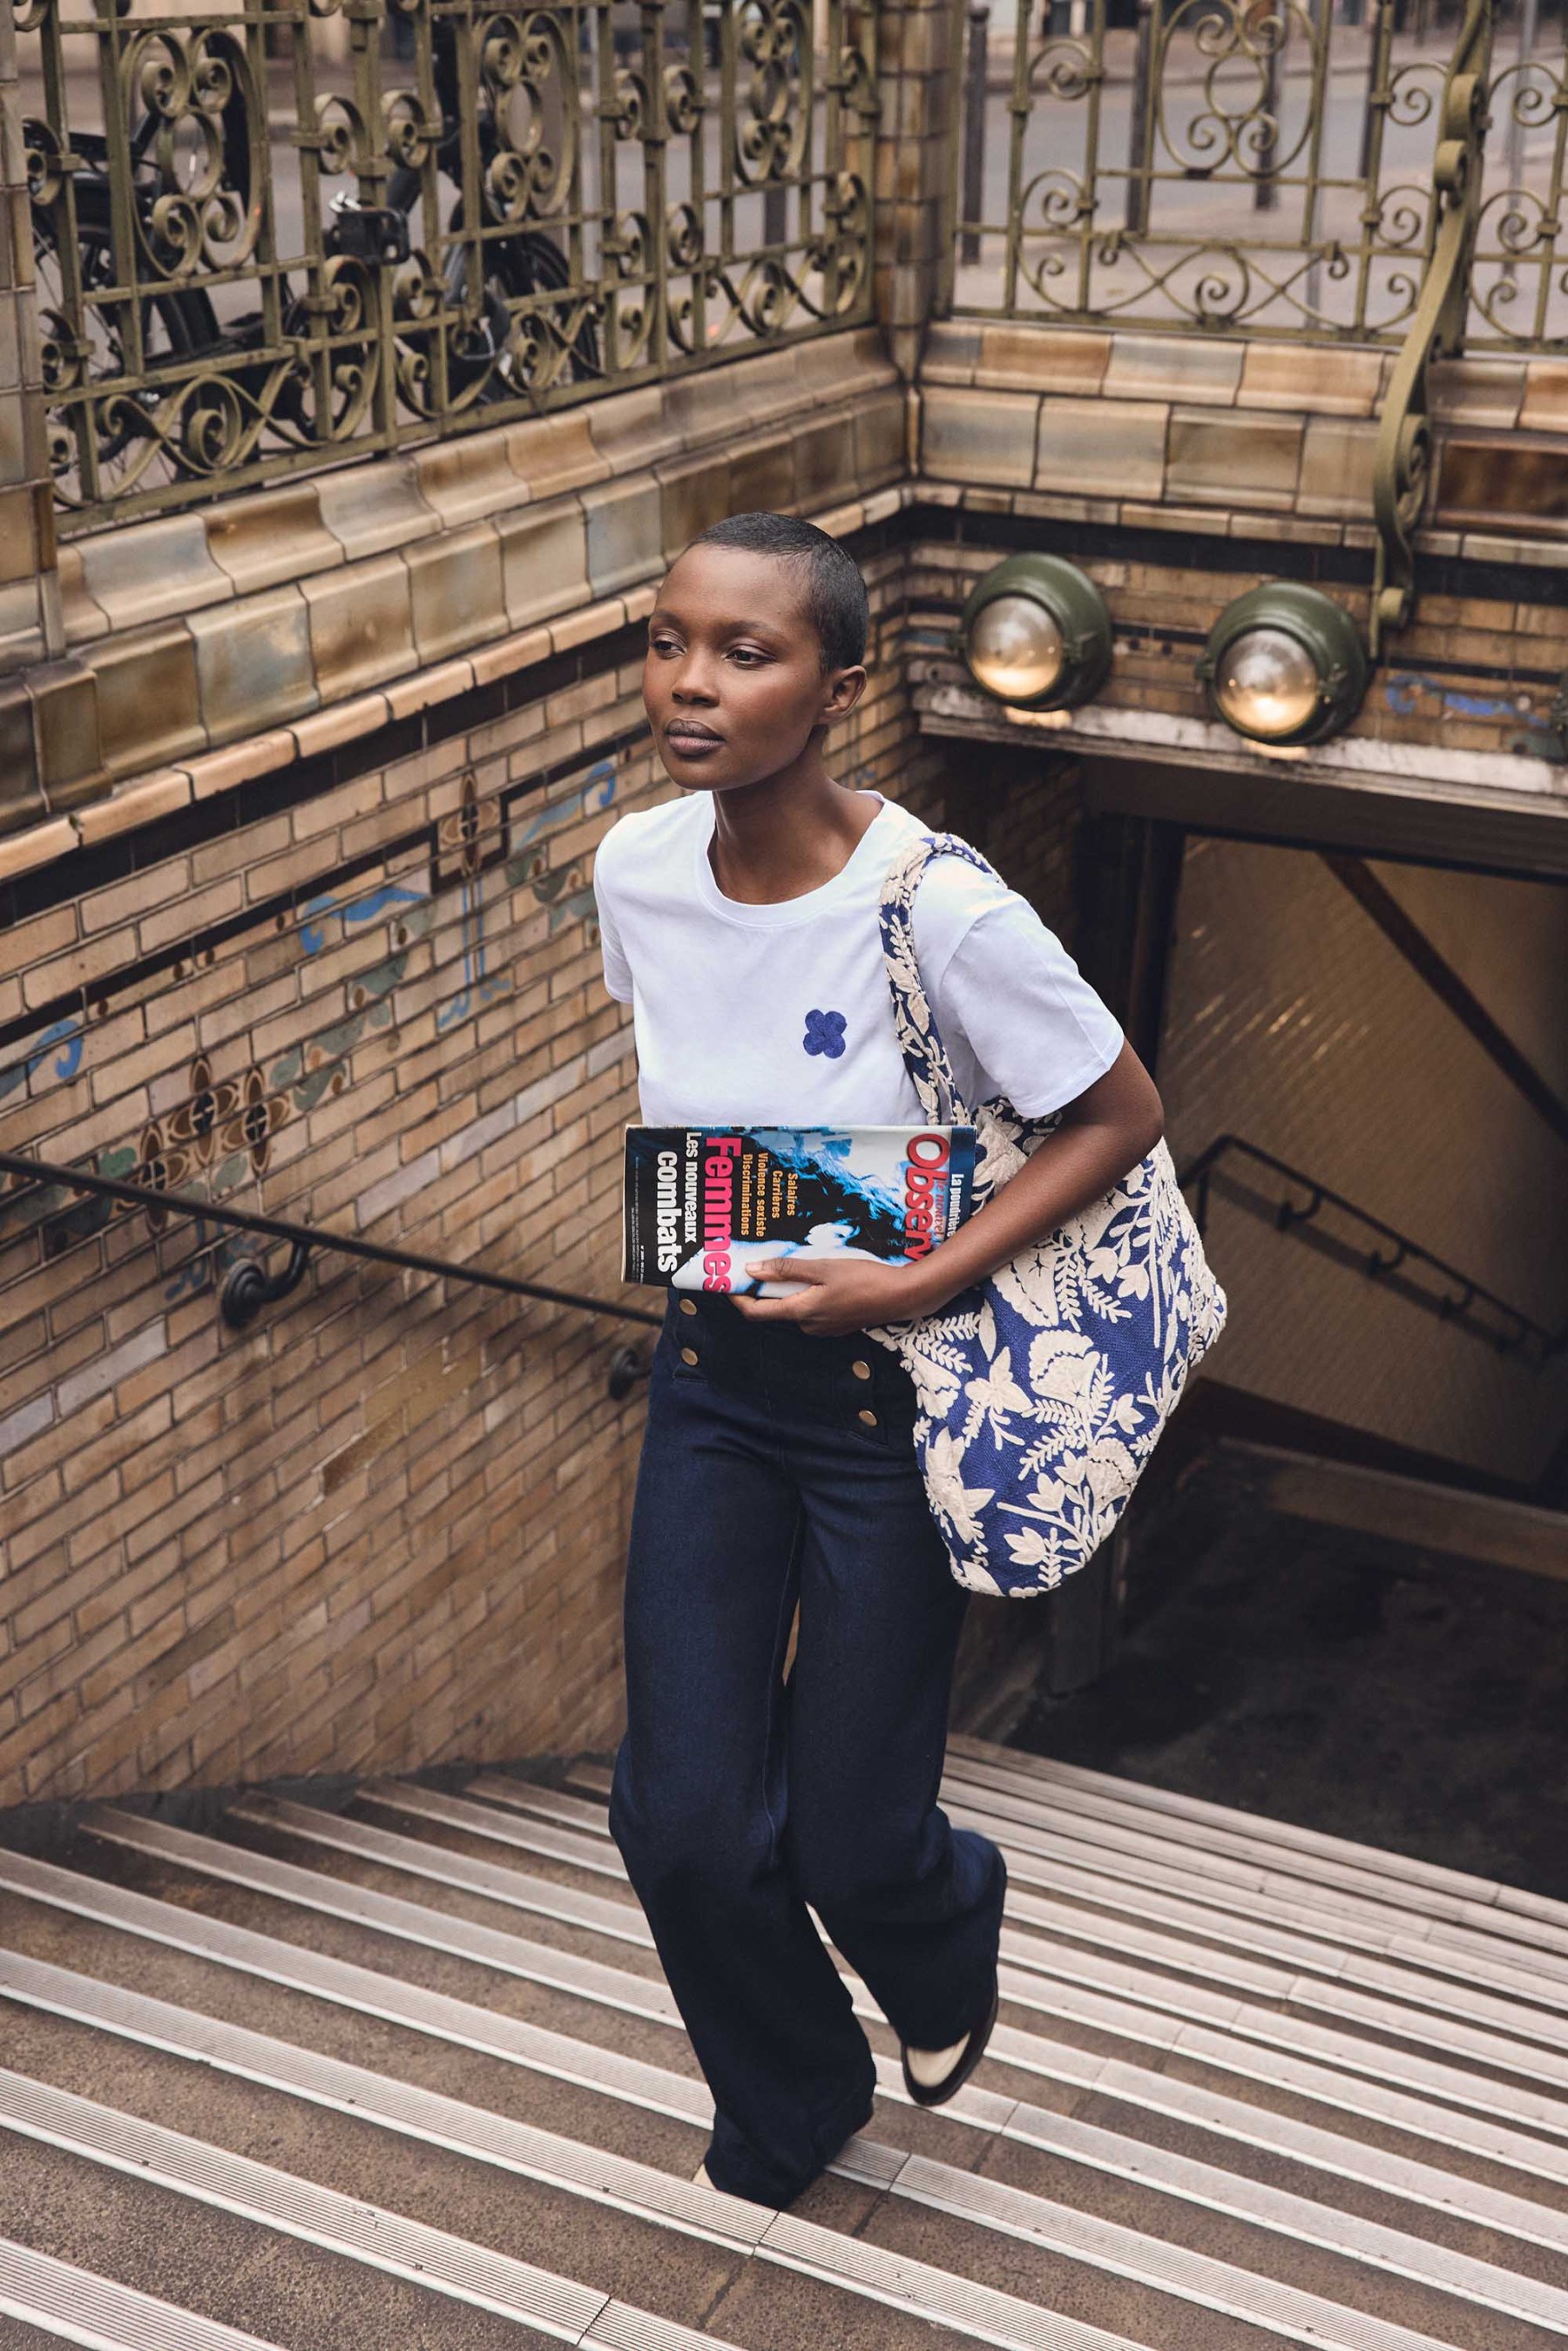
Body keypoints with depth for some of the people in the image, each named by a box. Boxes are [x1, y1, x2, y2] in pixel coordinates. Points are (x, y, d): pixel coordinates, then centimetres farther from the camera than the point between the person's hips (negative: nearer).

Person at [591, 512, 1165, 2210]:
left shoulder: (942, 914, -26)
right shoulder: (634, 869, -8)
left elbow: (1122, 1118, -14)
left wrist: (918, 1284, -21)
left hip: (891, 1389, -4)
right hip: (711, 1372, 4)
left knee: (850, 1845, 5)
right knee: (682, 1823, 4)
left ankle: (946, 1928, 46)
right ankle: (790, 2102, 37)